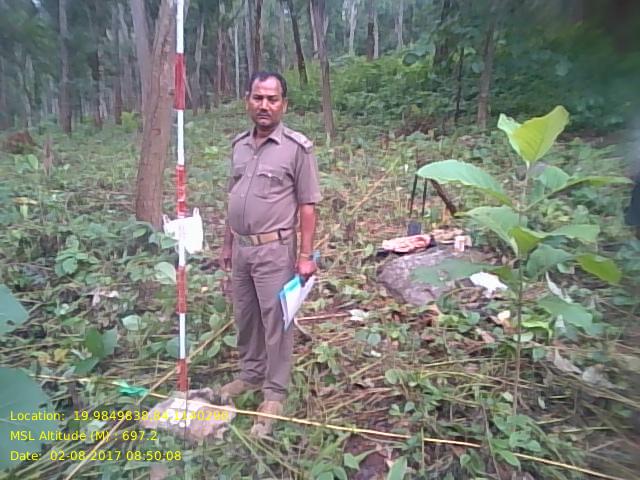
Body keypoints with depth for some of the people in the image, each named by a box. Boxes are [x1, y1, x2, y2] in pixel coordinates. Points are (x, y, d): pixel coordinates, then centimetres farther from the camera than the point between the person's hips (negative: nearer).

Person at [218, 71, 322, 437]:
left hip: (275, 250, -6)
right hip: (241, 248, 7)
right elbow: (233, 198, 15)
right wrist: (227, 244, 15)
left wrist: (306, 255, -14)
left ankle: (275, 392, 20)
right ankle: (251, 374, 39)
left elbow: (307, 206, -10)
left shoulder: (297, 147, -10)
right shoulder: (239, 144, 9)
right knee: (245, 318, 19)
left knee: (276, 321, 4)